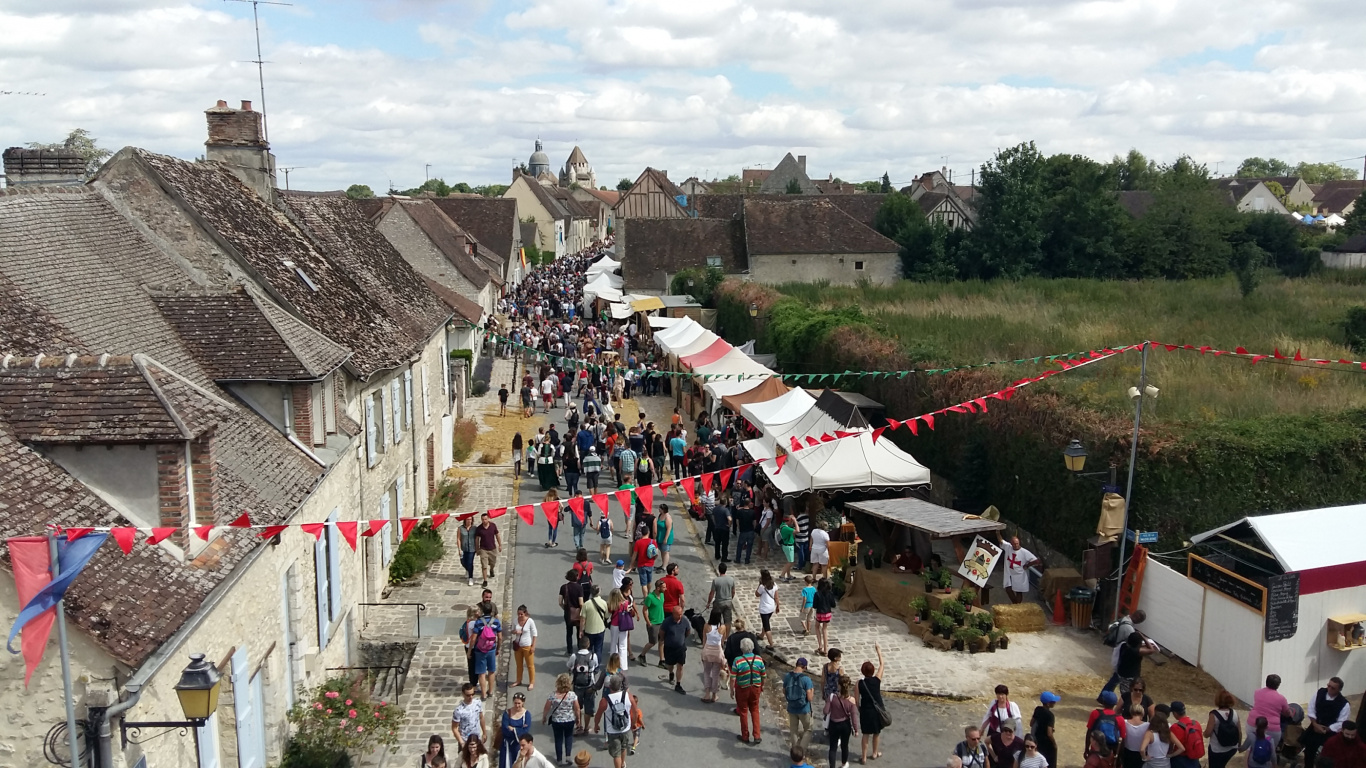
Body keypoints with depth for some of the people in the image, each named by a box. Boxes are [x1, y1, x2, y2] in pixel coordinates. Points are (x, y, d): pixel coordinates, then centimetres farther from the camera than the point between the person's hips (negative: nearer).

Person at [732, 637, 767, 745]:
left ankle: (745, 736, 25)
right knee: (755, 710, 18)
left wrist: (732, 690, -2)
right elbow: (763, 676, 0)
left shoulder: (737, 661, -19)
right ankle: (757, 736, 16)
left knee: (743, 711, 14)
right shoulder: (759, 659, -9)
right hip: (756, 688, 3)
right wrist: (762, 688, 16)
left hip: (742, 689, -3)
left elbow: (733, 678, -16)